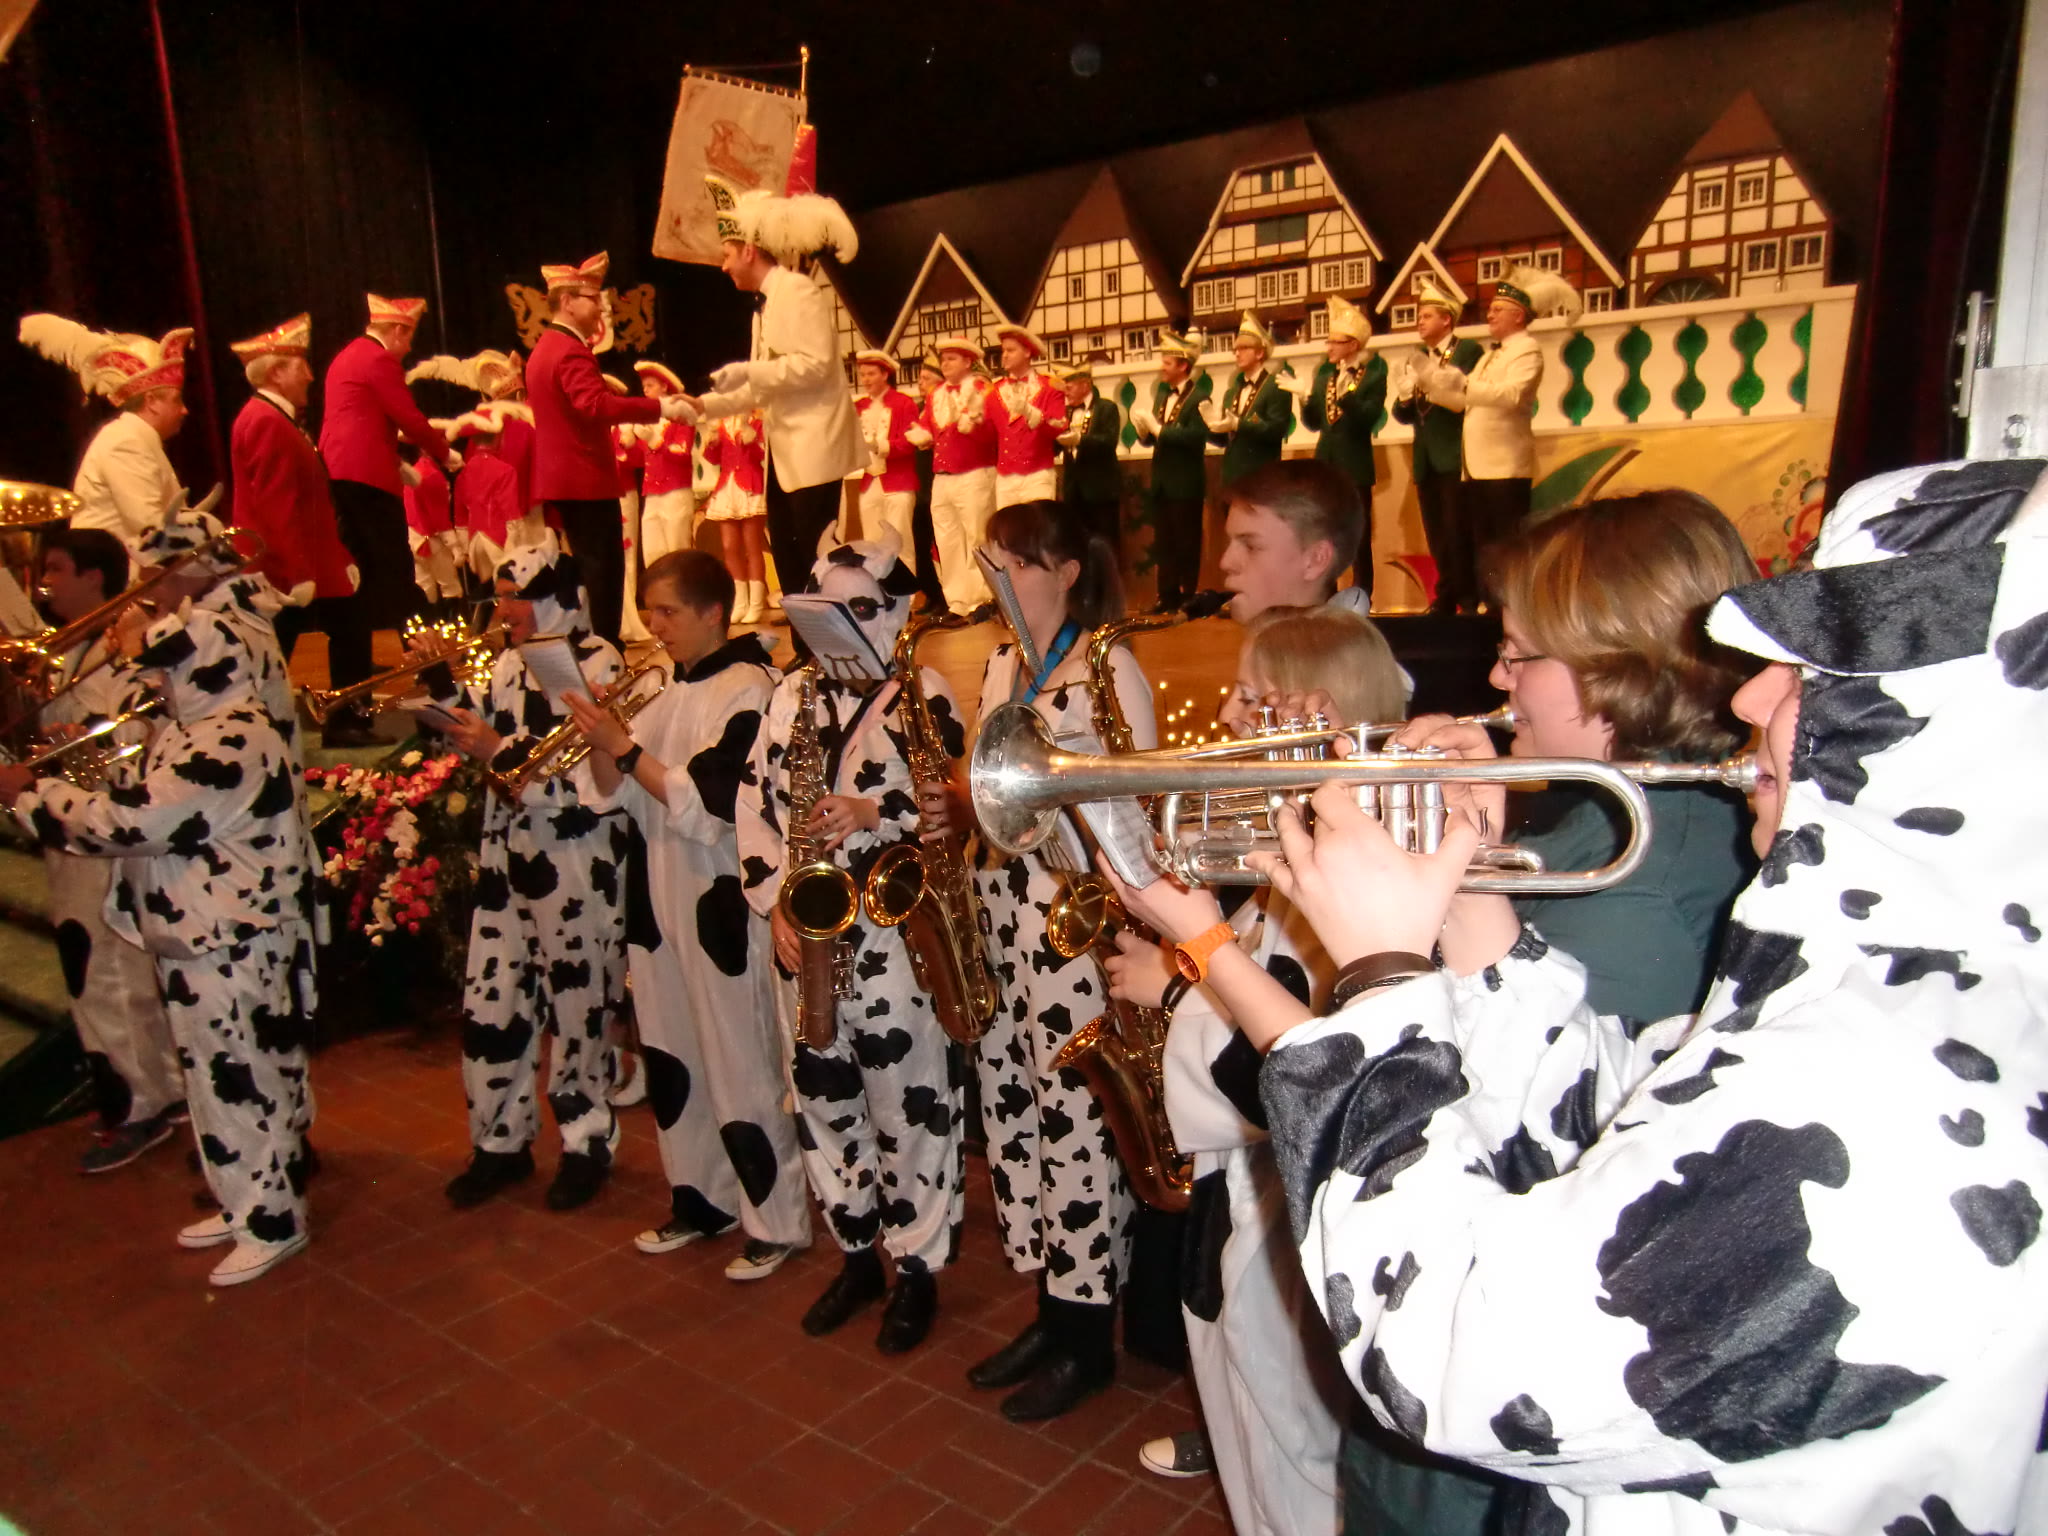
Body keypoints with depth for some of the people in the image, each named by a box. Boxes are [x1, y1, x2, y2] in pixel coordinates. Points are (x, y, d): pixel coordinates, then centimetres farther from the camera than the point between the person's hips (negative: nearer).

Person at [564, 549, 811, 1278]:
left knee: (741, 1065, -1)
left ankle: (775, 1220, 13)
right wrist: (600, 739, -6)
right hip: (661, 894, 8)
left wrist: (624, 746, -16)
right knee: (670, 1056, 15)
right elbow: (619, 793, 11)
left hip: (721, 899, -8)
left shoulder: (747, 689, -12)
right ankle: (700, 1198, 31)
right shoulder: (668, 689, 12)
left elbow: (708, 804, -20)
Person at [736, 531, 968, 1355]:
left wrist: (875, 813, -23)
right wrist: (775, 900, -3)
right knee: (824, 1097, 14)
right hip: (803, 931, 5)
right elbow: (754, 800, 7)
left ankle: (917, 1269, 21)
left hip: (894, 929, -5)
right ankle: (856, 1252, 33)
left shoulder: (923, 695, -2)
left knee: (908, 1104, 3)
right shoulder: (793, 694, 11)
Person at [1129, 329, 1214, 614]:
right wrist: (1143, 428, -10)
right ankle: (1168, 599, 16)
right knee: (1163, 544, 10)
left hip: (1186, 483, -7)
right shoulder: (1162, 393, 12)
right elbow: (1153, 437, 11)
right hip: (1161, 482, 7)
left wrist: (1158, 428, -22)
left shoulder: (1199, 396, -10)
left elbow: (1196, 436, -23)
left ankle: (1189, 599, 8)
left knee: (1187, 545, 0)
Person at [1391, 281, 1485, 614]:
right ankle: (1445, 599, 15)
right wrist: (1404, 395, -10)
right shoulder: (1417, 358, 16)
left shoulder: (1468, 350, -2)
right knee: (1437, 537, 9)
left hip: (1455, 458, -6)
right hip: (1426, 461, 6)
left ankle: (1470, 602, -3)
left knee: (1458, 534, -8)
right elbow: (1404, 416, 10)